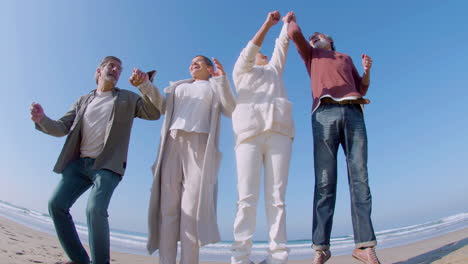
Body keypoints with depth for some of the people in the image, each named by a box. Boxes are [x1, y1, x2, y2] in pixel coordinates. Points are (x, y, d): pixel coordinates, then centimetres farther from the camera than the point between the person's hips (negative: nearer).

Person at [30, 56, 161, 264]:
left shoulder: (128, 98, 9)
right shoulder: (83, 101, 17)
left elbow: (154, 113, -5)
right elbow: (62, 128, 12)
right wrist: (42, 119, -9)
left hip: (108, 165, -5)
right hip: (79, 163, 5)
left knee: (95, 209, -23)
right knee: (56, 204, -3)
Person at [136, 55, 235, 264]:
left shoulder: (216, 88, 21)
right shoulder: (180, 86, 30)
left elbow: (231, 111, 4)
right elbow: (161, 106, 17)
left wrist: (223, 79, -6)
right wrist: (146, 85, 3)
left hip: (200, 144, -3)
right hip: (173, 143, 3)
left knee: (192, 206, -13)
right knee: (168, 205, -7)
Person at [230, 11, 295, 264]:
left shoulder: (274, 70, 37)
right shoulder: (241, 70, 29)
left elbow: (282, 44, 35)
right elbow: (250, 49, 14)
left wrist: (286, 21, 45)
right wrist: (267, 23, 15)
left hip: (279, 132, 3)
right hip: (249, 133, -2)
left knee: (277, 199, -7)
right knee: (247, 198, -11)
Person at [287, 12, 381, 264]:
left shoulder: (346, 57, 34)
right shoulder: (310, 54, 28)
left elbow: (362, 89, 30)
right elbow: (294, 33, 12)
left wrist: (367, 71, 11)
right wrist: (292, 20, 33)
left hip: (353, 114, 3)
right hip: (324, 114, -2)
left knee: (359, 178, -8)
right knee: (324, 182, -10)